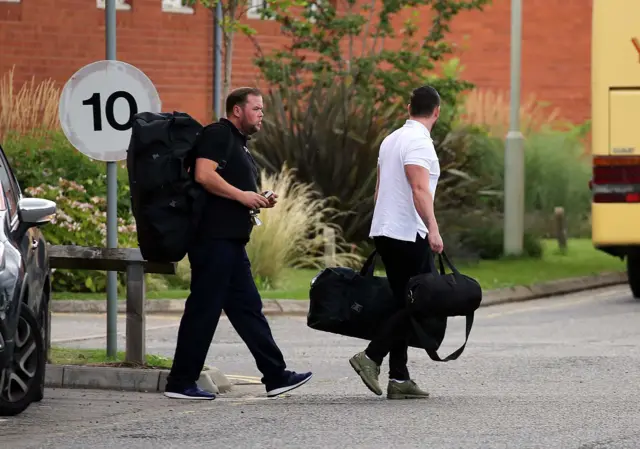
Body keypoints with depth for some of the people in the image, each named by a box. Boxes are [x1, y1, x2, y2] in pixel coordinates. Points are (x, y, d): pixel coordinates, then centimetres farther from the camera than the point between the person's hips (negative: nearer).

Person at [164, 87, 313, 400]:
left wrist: (261, 201, 13)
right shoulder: (217, 136, -8)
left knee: (247, 309, 9)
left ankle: (276, 376, 9)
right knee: (203, 309, -7)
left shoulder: (239, 144, 23)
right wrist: (241, 195, -16)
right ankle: (180, 383, -3)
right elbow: (204, 175, -22)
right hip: (214, 237, -11)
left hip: (231, 240, 11)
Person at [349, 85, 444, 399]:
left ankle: (399, 379, 6)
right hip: (408, 235, -9)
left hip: (385, 232, 9)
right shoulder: (419, 141, -11)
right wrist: (433, 229, -29)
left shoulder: (391, 140, 17)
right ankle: (371, 357, -15)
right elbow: (419, 189, -23)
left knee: (405, 305, 9)